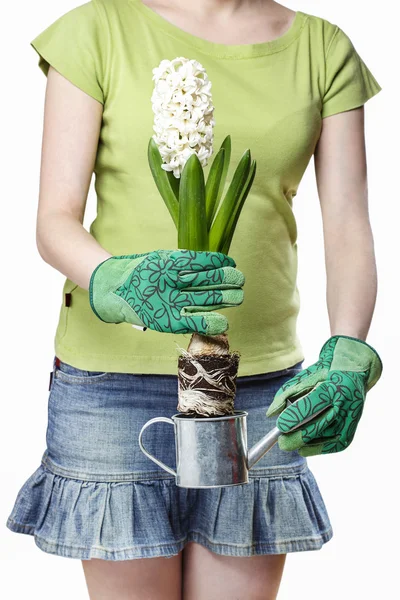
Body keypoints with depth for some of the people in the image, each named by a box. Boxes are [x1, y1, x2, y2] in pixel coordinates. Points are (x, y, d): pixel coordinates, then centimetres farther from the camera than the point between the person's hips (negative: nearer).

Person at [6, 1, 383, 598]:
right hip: (115, 375, -2)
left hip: (261, 380, 3)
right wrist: (119, 284, -29)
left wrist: (347, 358, -20)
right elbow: (54, 221, -7)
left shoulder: (324, 50, 6)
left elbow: (347, 230, -2)